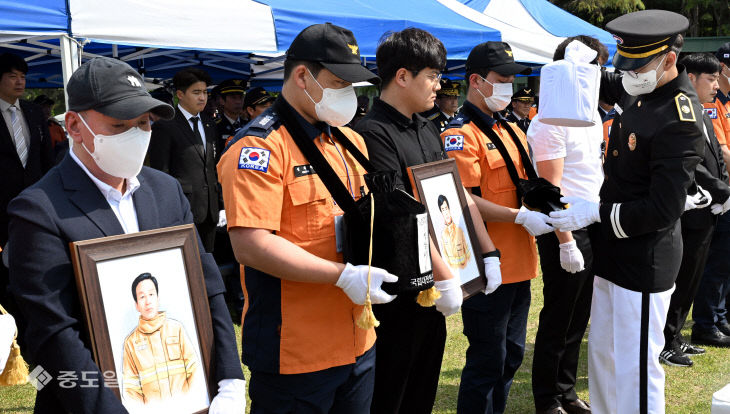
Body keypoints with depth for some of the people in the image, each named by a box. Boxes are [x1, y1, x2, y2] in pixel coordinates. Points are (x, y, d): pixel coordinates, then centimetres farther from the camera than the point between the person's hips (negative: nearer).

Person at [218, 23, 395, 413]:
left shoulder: (350, 142, 12)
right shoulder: (260, 147, -14)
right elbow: (250, 245, -23)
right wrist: (344, 275, -24)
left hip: (358, 343, 8)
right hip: (294, 353, -8)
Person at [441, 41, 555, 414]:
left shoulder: (511, 131, 15)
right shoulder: (461, 134, -13)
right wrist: (521, 217, -21)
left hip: (518, 264, 9)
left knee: (511, 354, 18)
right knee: (487, 361, 0)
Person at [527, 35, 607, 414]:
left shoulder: (592, 114, 12)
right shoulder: (551, 120, -15)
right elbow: (551, 186, -18)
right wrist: (566, 241, -19)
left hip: (594, 229, 8)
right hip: (566, 232, -8)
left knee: (578, 321, 16)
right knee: (557, 322, 3)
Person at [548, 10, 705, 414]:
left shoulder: (679, 121, -24)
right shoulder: (640, 91, 2)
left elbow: (663, 211, -24)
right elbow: (606, 86, 27)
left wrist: (596, 213, -19)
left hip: (644, 261, -9)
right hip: (614, 252, 9)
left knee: (635, 368, 1)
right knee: (602, 353, 21)